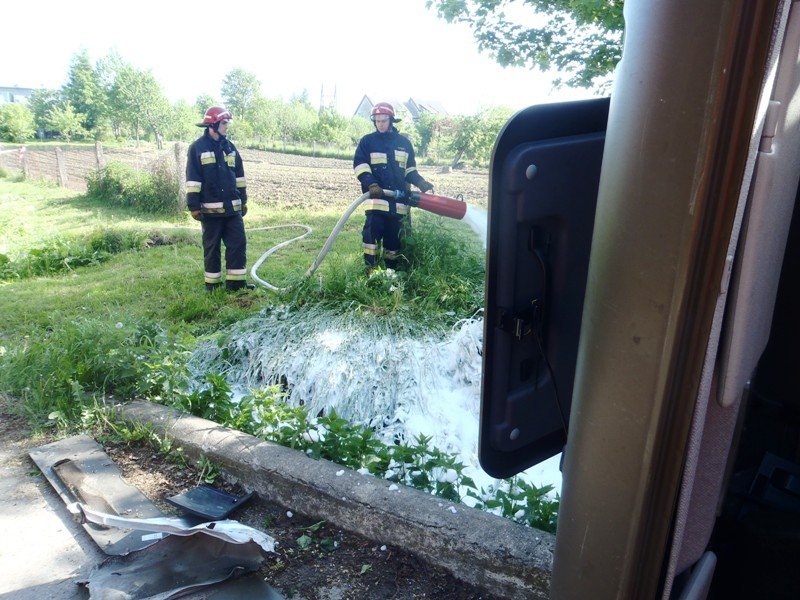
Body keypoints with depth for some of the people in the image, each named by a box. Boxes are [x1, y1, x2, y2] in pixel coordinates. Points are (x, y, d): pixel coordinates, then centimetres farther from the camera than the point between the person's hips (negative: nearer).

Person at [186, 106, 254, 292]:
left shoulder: (229, 147, 12)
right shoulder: (197, 147, -4)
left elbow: (239, 176, 17)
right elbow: (192, 179, -7)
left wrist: (243, 200, 16)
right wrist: (194, 206, -12)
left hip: (232, 207, 5)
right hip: (210, 209, -5)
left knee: (238, 243, 2)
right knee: (212, 247, 5)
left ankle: (236, 281, 10)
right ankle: (212, 283, 15)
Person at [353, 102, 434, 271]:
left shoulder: (404, 142, 14)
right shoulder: (367, 141, 5)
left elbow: (409, 170, 18)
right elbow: (360, 165, -3)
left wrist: (421, 183, 0)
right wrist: (371, 184, -19)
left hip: (398, 197, 3)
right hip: (376, 196, -3)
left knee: (394, 234, 5)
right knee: (373, 228, -17)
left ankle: (391, 268, 16)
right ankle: (370, 268, -9)